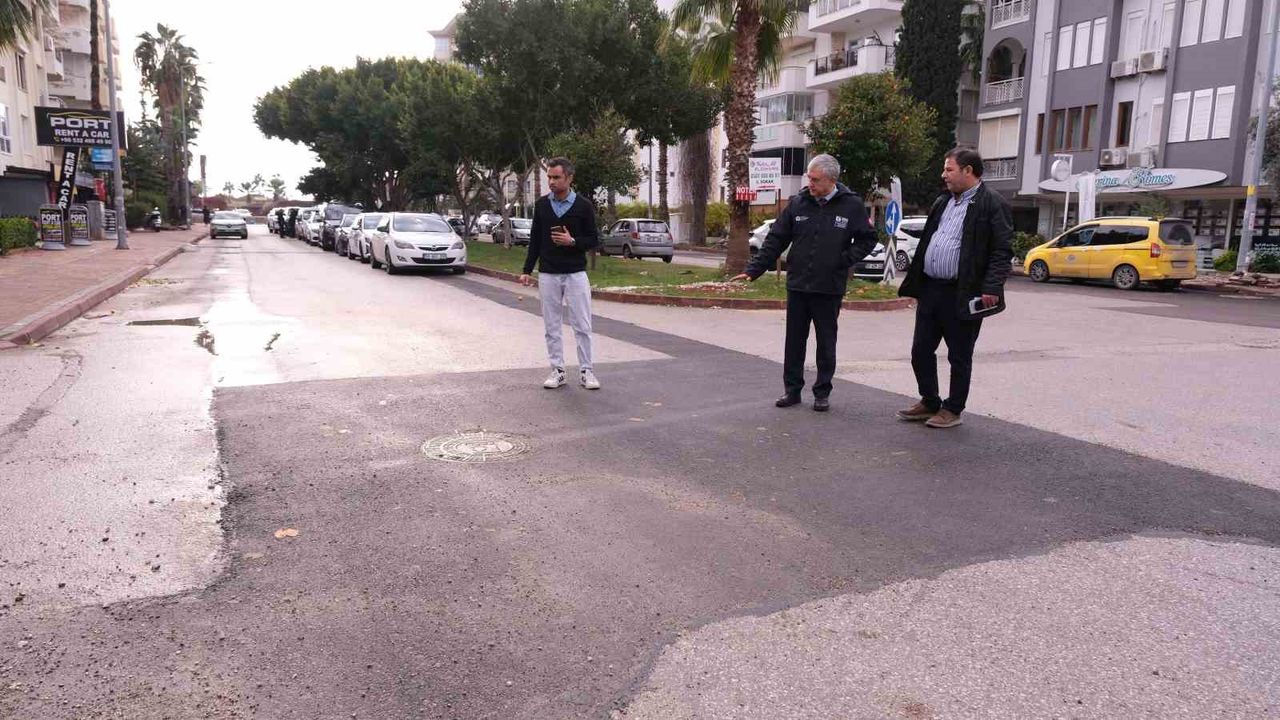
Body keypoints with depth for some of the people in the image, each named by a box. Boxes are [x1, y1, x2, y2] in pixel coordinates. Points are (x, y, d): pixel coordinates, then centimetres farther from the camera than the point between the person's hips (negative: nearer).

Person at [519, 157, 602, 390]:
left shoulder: (583, 206, -3)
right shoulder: (541, 205, 5)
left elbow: (594, 239, 0)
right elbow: (535, 240, 10)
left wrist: (573, 241, -18)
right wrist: (527, 270, 6)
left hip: (576, 274, -3)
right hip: (548, 275, 3)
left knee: (582, 326, -1)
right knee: (552, 326, 6)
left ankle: (586, 371, 7)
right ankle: (557, 371, 15)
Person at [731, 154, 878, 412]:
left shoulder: (851, 205, -4)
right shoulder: (798, 203, 0)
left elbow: (867, 240, 4)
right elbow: (775, 240, 2)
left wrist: (845, 259, -10)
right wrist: (753, 270, -2)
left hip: (830, 288, -2)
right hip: (797, 285, 2)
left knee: (826, 343, 9)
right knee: (794, 341, 9)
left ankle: (822, 392, 21)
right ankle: (792, 389, 21)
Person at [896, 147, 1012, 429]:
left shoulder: (992, 205, -8)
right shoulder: (942, 203, 16)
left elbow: (1002, 250, -12)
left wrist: (992, 288, -21)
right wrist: (914, 283, 16)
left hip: (962, 296, -7)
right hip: (930, 290, 8)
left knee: (959, 357, 5)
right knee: (921, 350, 12)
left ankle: (953, 410, 18)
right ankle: (929, 403, 27)